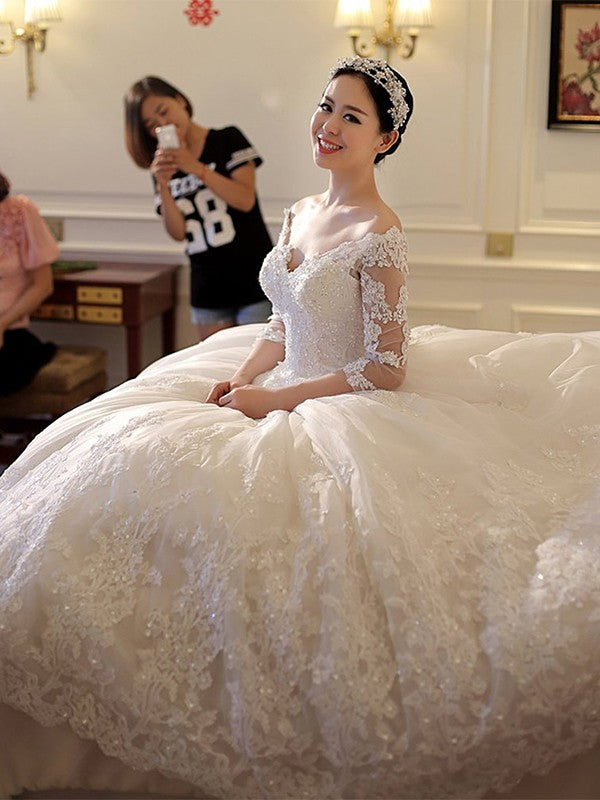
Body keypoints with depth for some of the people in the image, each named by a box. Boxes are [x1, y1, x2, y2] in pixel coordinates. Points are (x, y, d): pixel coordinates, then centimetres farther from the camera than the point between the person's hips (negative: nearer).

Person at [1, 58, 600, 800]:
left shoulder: (379, 235, -17)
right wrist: (242, 376, -3)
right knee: (127, 451, 0)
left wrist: (278, 400, -17)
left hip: (349, 417, -9)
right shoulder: (300, 215, 9)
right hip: (279, 392, 9)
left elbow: (385, 370, -18)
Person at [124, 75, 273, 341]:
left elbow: (246, 200, -12)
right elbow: (178, 232, 0)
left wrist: (197, 168, -18)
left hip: (253, 279, -3)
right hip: (207, 290, 4)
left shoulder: (227, 140, 0)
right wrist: (163, 186, -14)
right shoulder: (165, 169, 10)